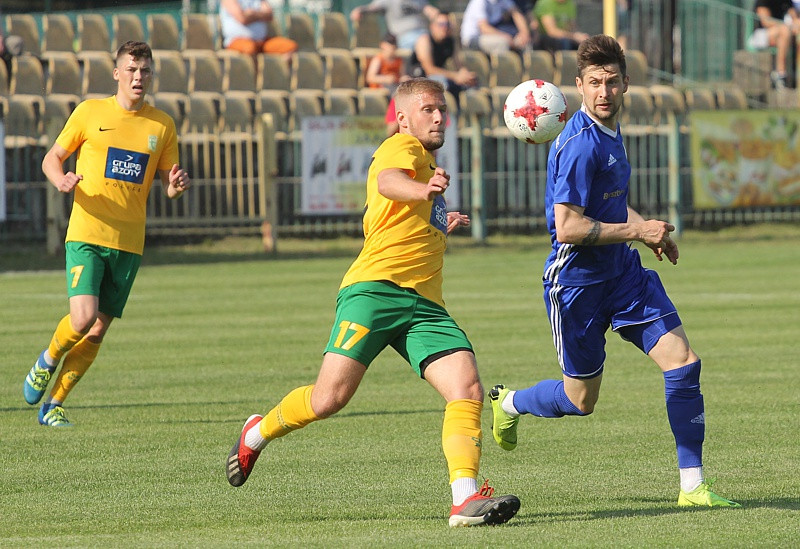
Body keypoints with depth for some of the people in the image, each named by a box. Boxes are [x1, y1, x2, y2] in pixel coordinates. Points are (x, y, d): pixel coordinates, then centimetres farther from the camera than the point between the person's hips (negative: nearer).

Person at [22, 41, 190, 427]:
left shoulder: (162, 125, 9)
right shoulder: (90, 112, 1)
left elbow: (168, 185, 14)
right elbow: (51, 159, 7)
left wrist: (177, 185, -10)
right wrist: (61, 180, -16)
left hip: (129, 243, 3)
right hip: (86, 235, -3)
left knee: (98, 331, 2)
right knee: (83, 317, -19)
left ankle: (53, 404, 16)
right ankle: (48, 360, 13)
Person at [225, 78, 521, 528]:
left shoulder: (429, 165, 31)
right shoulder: (402, 147, 3)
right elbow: (387, 182, -25)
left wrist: (440, 230, 40)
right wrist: (423, 191, -44)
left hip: (425, 304, 8)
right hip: (376, 288, -8)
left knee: (468, 389, -15)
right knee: (330, 397, -12)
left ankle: (466, 500, -25)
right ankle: (257, 433, 16)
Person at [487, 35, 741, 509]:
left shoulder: (611, 130, 8)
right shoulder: (580, 144, -22)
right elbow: (568, 227, -25)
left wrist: (648, 228, 11)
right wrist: (637, 230, -19)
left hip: (623, 273, 8)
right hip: (577, 279, -8)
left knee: (683, 361, -7)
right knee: (580, 400, 7)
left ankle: (693, 486, -2)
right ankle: (508, 403, 40)